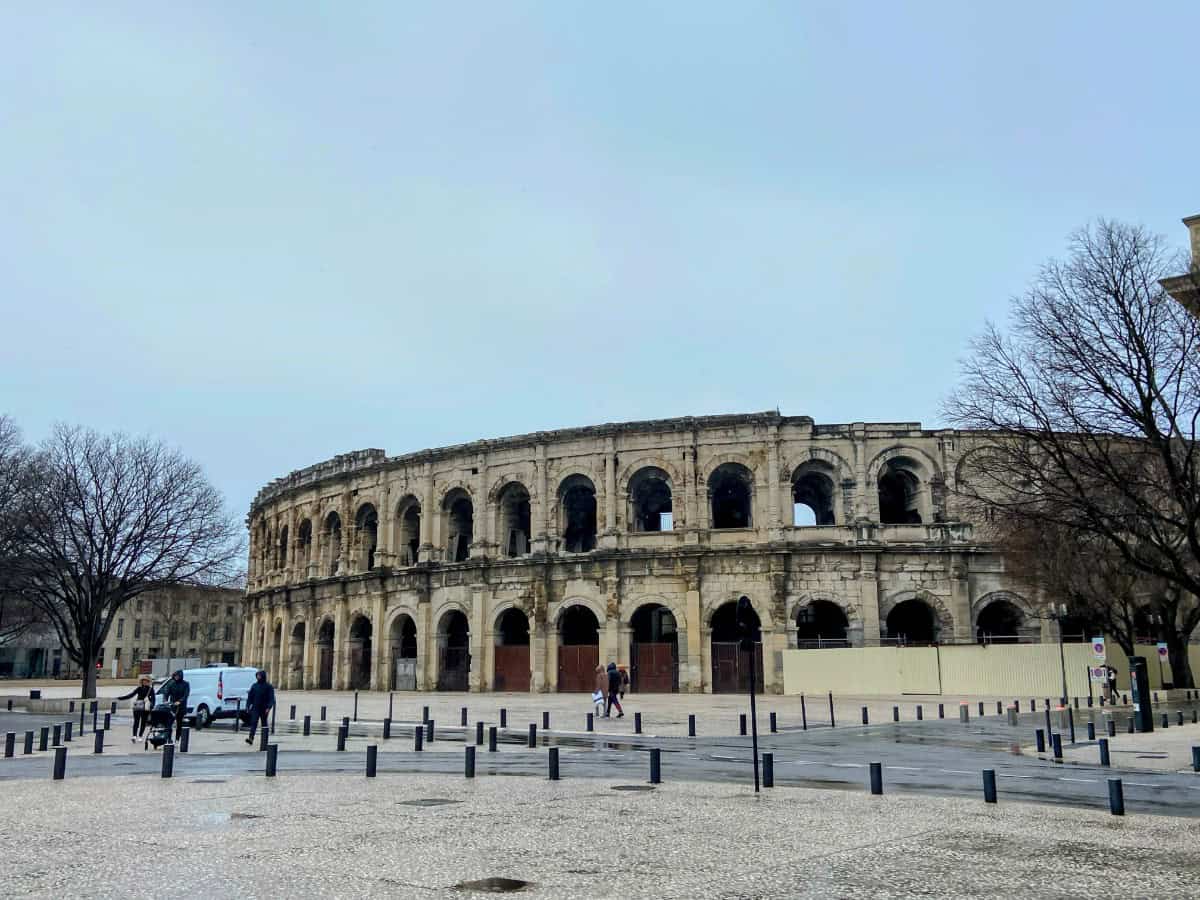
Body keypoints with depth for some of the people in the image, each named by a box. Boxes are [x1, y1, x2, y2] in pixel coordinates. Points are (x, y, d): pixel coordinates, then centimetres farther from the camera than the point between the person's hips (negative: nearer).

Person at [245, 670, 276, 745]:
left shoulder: (269, 686, -4)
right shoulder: (254, 685, 7)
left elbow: (271, 698, -8)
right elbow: (250, 697, 11)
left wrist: (269, 707, -19)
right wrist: (248, 706, 4)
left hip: (264, 709, -2)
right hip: (255, 708, 2)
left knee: (264, 724, 8)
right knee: (253, 723, -10)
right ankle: (251, 738, -20)